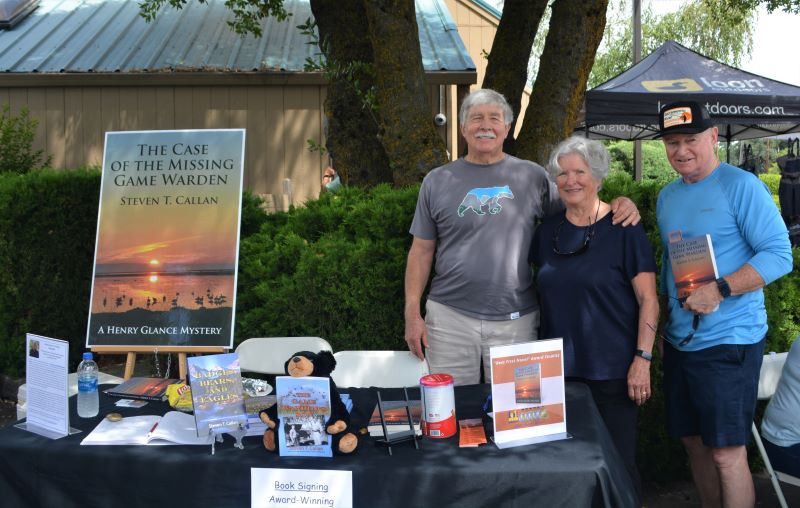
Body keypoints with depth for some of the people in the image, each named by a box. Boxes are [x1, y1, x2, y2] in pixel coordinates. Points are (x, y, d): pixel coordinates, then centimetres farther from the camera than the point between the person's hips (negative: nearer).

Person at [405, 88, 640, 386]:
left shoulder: (532, 176, 6)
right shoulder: (437, 181, 6)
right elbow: (422, 251, 6)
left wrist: (618, 205, -10)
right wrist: (412, 312, 0)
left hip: (515, 320, 0)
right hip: (449, 317, 0)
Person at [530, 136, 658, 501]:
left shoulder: (623, 230, -7)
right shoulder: (548, 231, 7)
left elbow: (648, 298, -9)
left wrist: (642, 358, -15)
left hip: (611, 372, -4)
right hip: (558, 369, 5)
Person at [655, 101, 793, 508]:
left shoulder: (742, 186, -10)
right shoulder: (667, 196, 12)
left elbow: (779, 255, -16)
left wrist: (720, 290, -26)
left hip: (728, 341, -7)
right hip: (680, 340, 7)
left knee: (727, 453, -3)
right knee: (694, 441, 15)